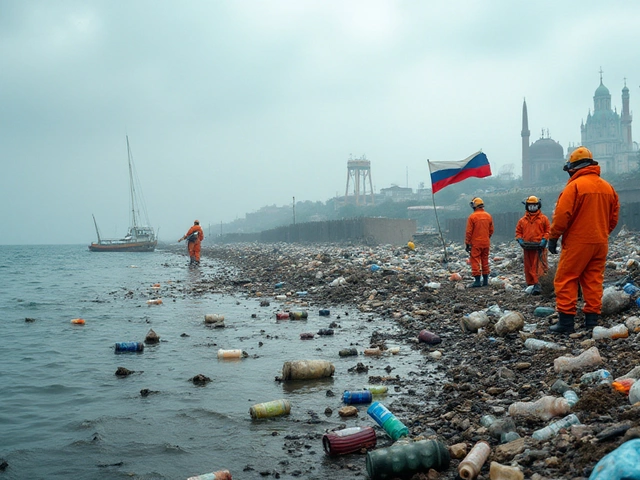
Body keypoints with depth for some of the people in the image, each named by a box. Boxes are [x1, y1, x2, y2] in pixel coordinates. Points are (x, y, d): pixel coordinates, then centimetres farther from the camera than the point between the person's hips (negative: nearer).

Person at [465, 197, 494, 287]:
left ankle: (477, 280, -6)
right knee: (485, 261, 13)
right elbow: (491, 230, 11)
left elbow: (469, 232, -11)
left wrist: (467, 243, -5)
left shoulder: (472, 216, -12)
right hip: (486, 243, 5)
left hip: (476, 243, -5)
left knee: (475, 261, -1)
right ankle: (485, 280, 18)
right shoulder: (488, 216, 5)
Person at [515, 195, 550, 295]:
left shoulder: (543, 218, 4)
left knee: (538, 267, -12)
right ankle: (530, 285, 17)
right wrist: (520, 240, -3)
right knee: (528, 267, 8)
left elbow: (548, 230, 4)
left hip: (539, 247, -4)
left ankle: (537, 285, -17)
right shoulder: (522, 220, 12)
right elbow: (518, 232, 15)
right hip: (527, 247, 4)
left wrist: (544, 239, -10)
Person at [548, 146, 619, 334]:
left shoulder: (574, 186, -12)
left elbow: (562, 215, -16)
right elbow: (613, 218, 14)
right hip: (600, 242, 7)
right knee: (593, 280, 11)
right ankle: (592, 320, 11)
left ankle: (566, 322, -4)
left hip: (577, 242, -6)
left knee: (565, 280, -1)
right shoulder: (607, 187, 9)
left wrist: (553, 238, -7)